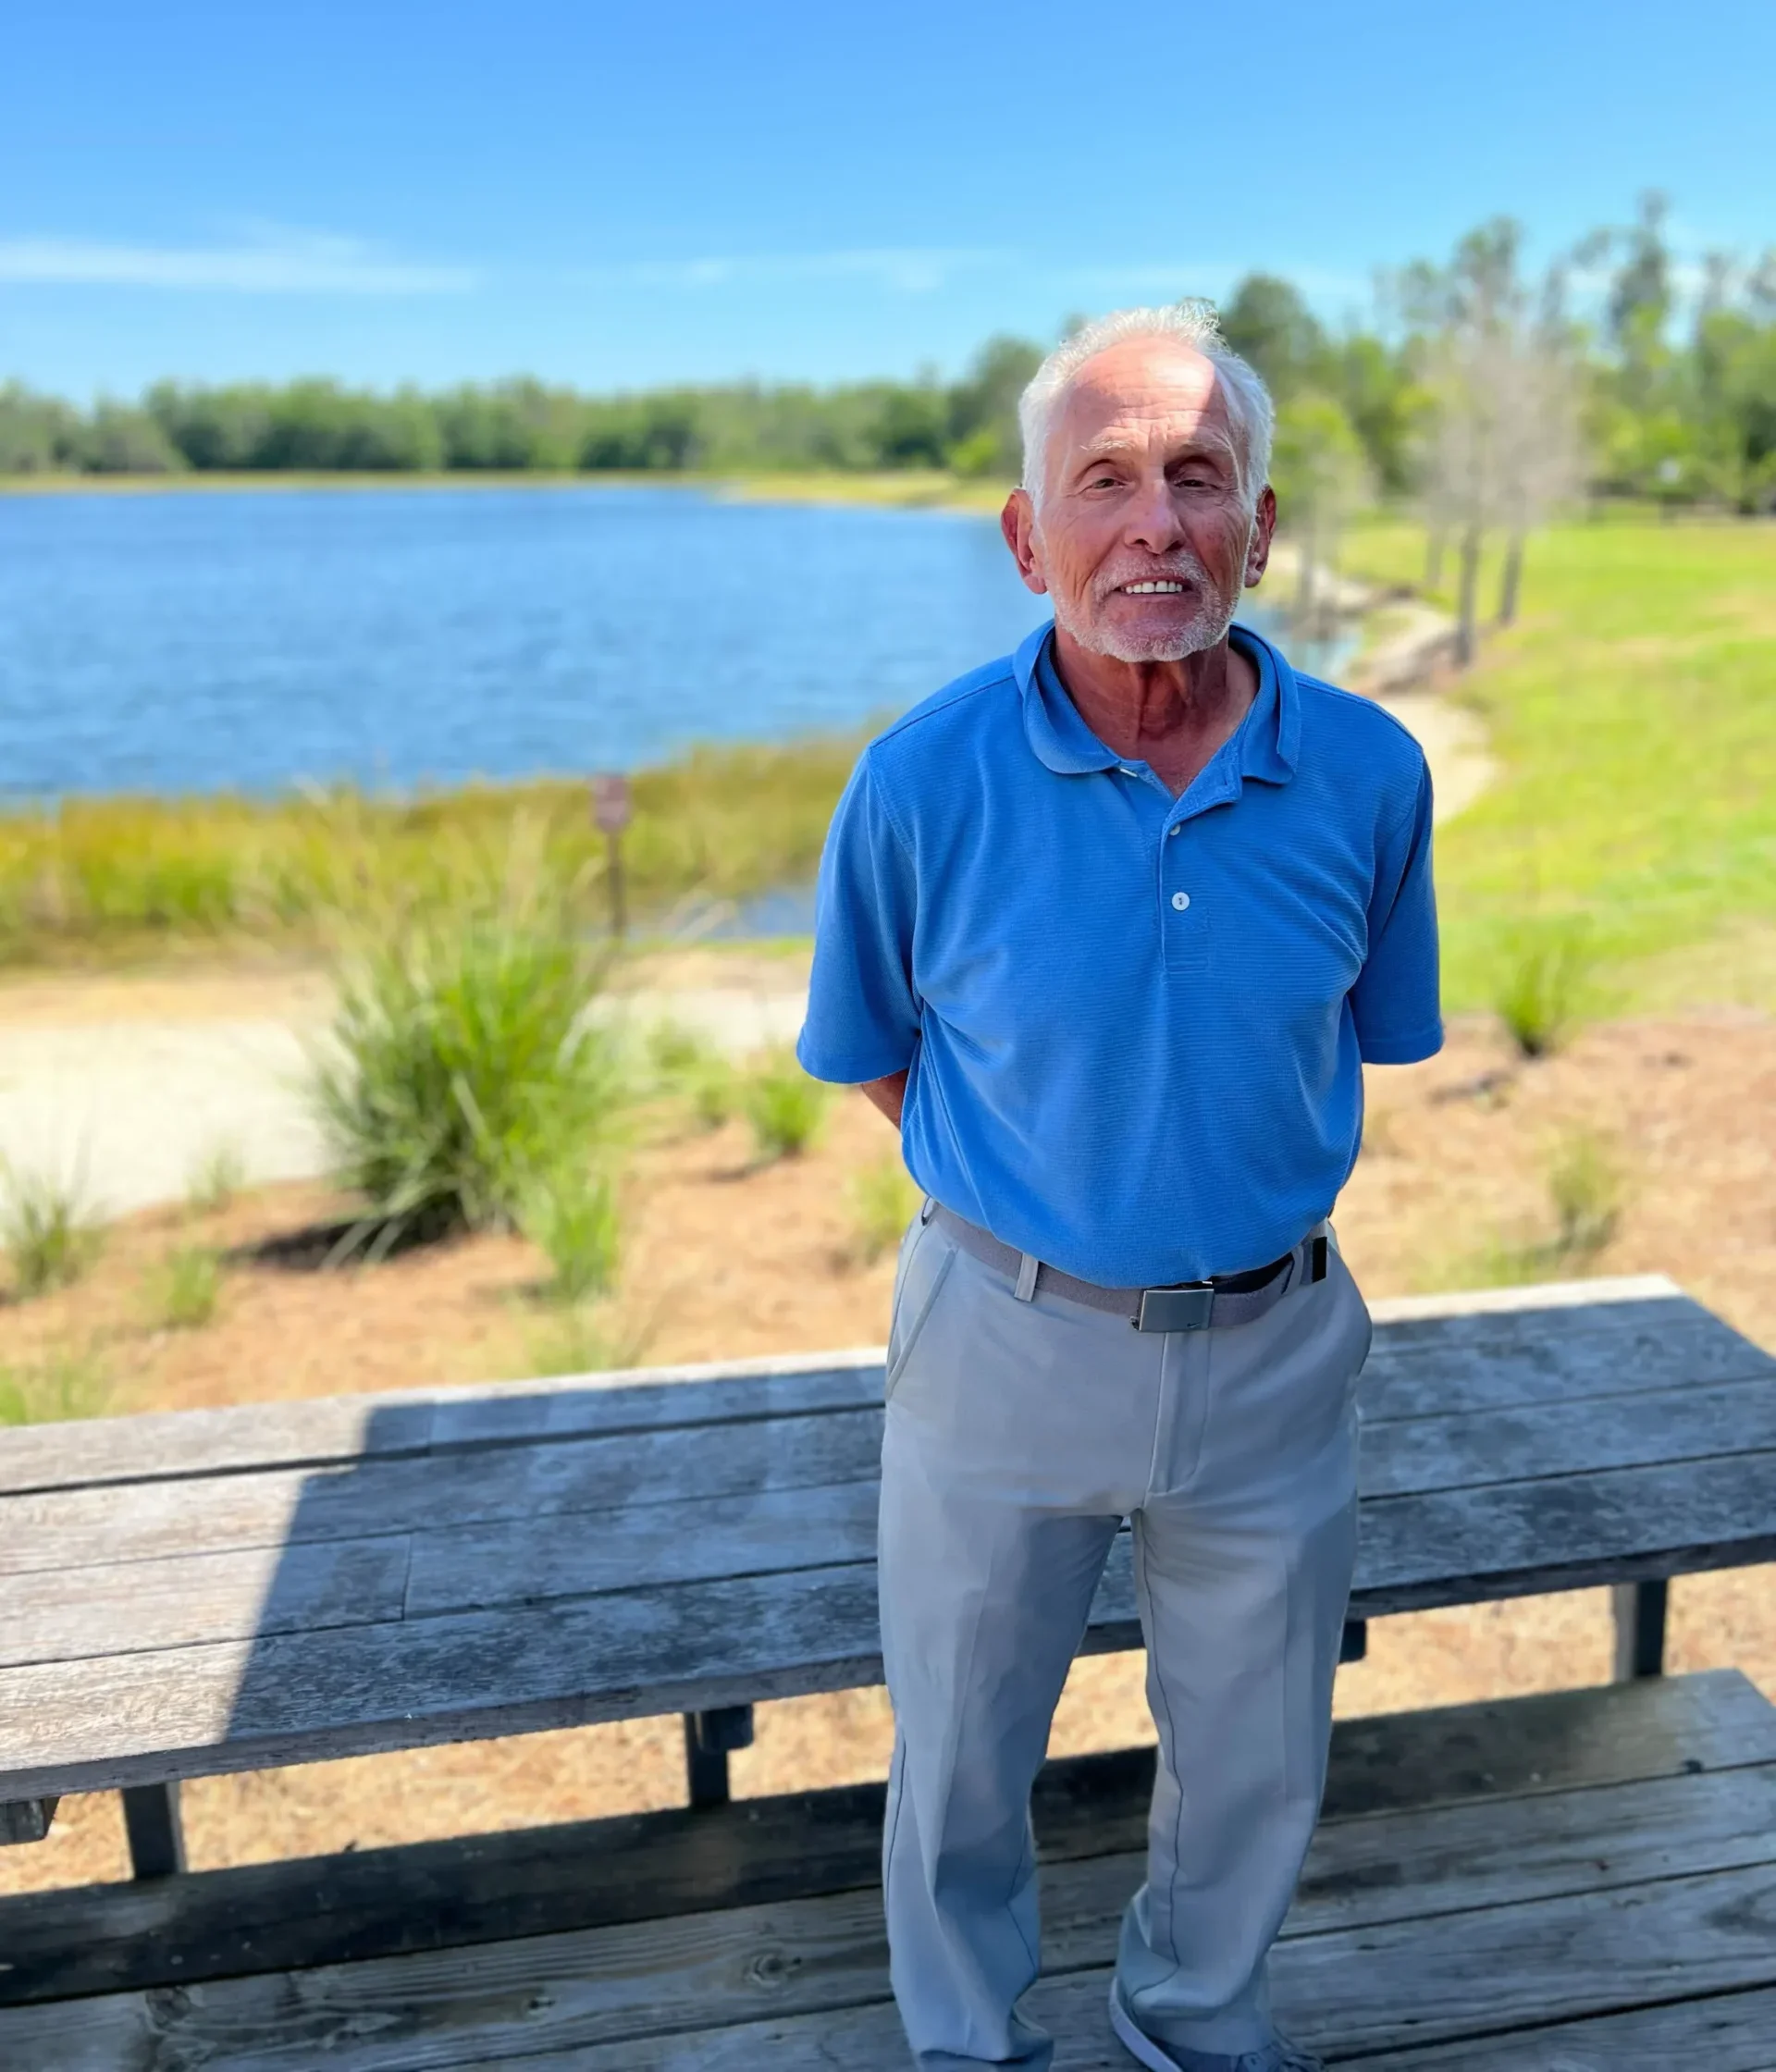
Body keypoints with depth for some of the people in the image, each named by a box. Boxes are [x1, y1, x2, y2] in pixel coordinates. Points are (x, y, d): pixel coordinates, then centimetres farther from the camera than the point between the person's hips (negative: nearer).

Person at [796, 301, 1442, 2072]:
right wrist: (1030, 1213, 1)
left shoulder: (1367, 774, -10)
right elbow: (875, 1055, 0)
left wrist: (1233, 1191, 6)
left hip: (1272, 1344, 2)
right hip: (1006, 1336, -1)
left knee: (1256, 1764, 22)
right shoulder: (925, 782, -16)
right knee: (960, 1760, 18)